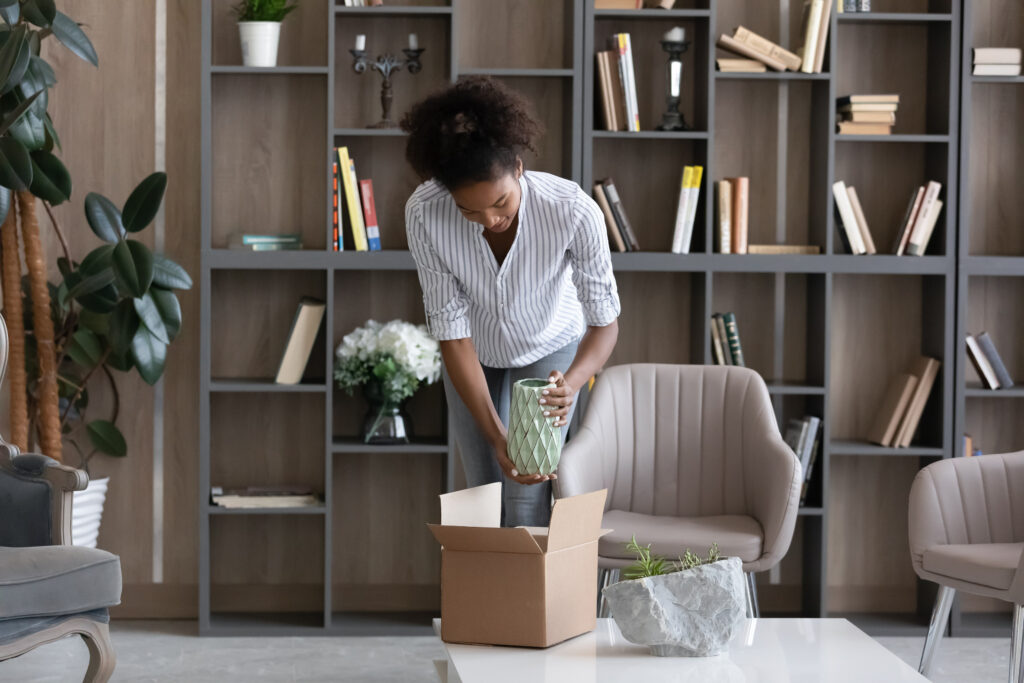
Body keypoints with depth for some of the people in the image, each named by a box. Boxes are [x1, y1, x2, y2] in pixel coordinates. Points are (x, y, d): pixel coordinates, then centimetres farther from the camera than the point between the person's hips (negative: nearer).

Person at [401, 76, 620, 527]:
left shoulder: (574, 210, -37)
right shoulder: (424, 214, -34)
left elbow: (605, 320, -25)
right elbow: (452, 331, -27)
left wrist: (571, 383, -47)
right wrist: (496, 437, -34)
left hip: (550, 348, -1)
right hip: (476, 353, 1)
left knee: (528, 499, -10)